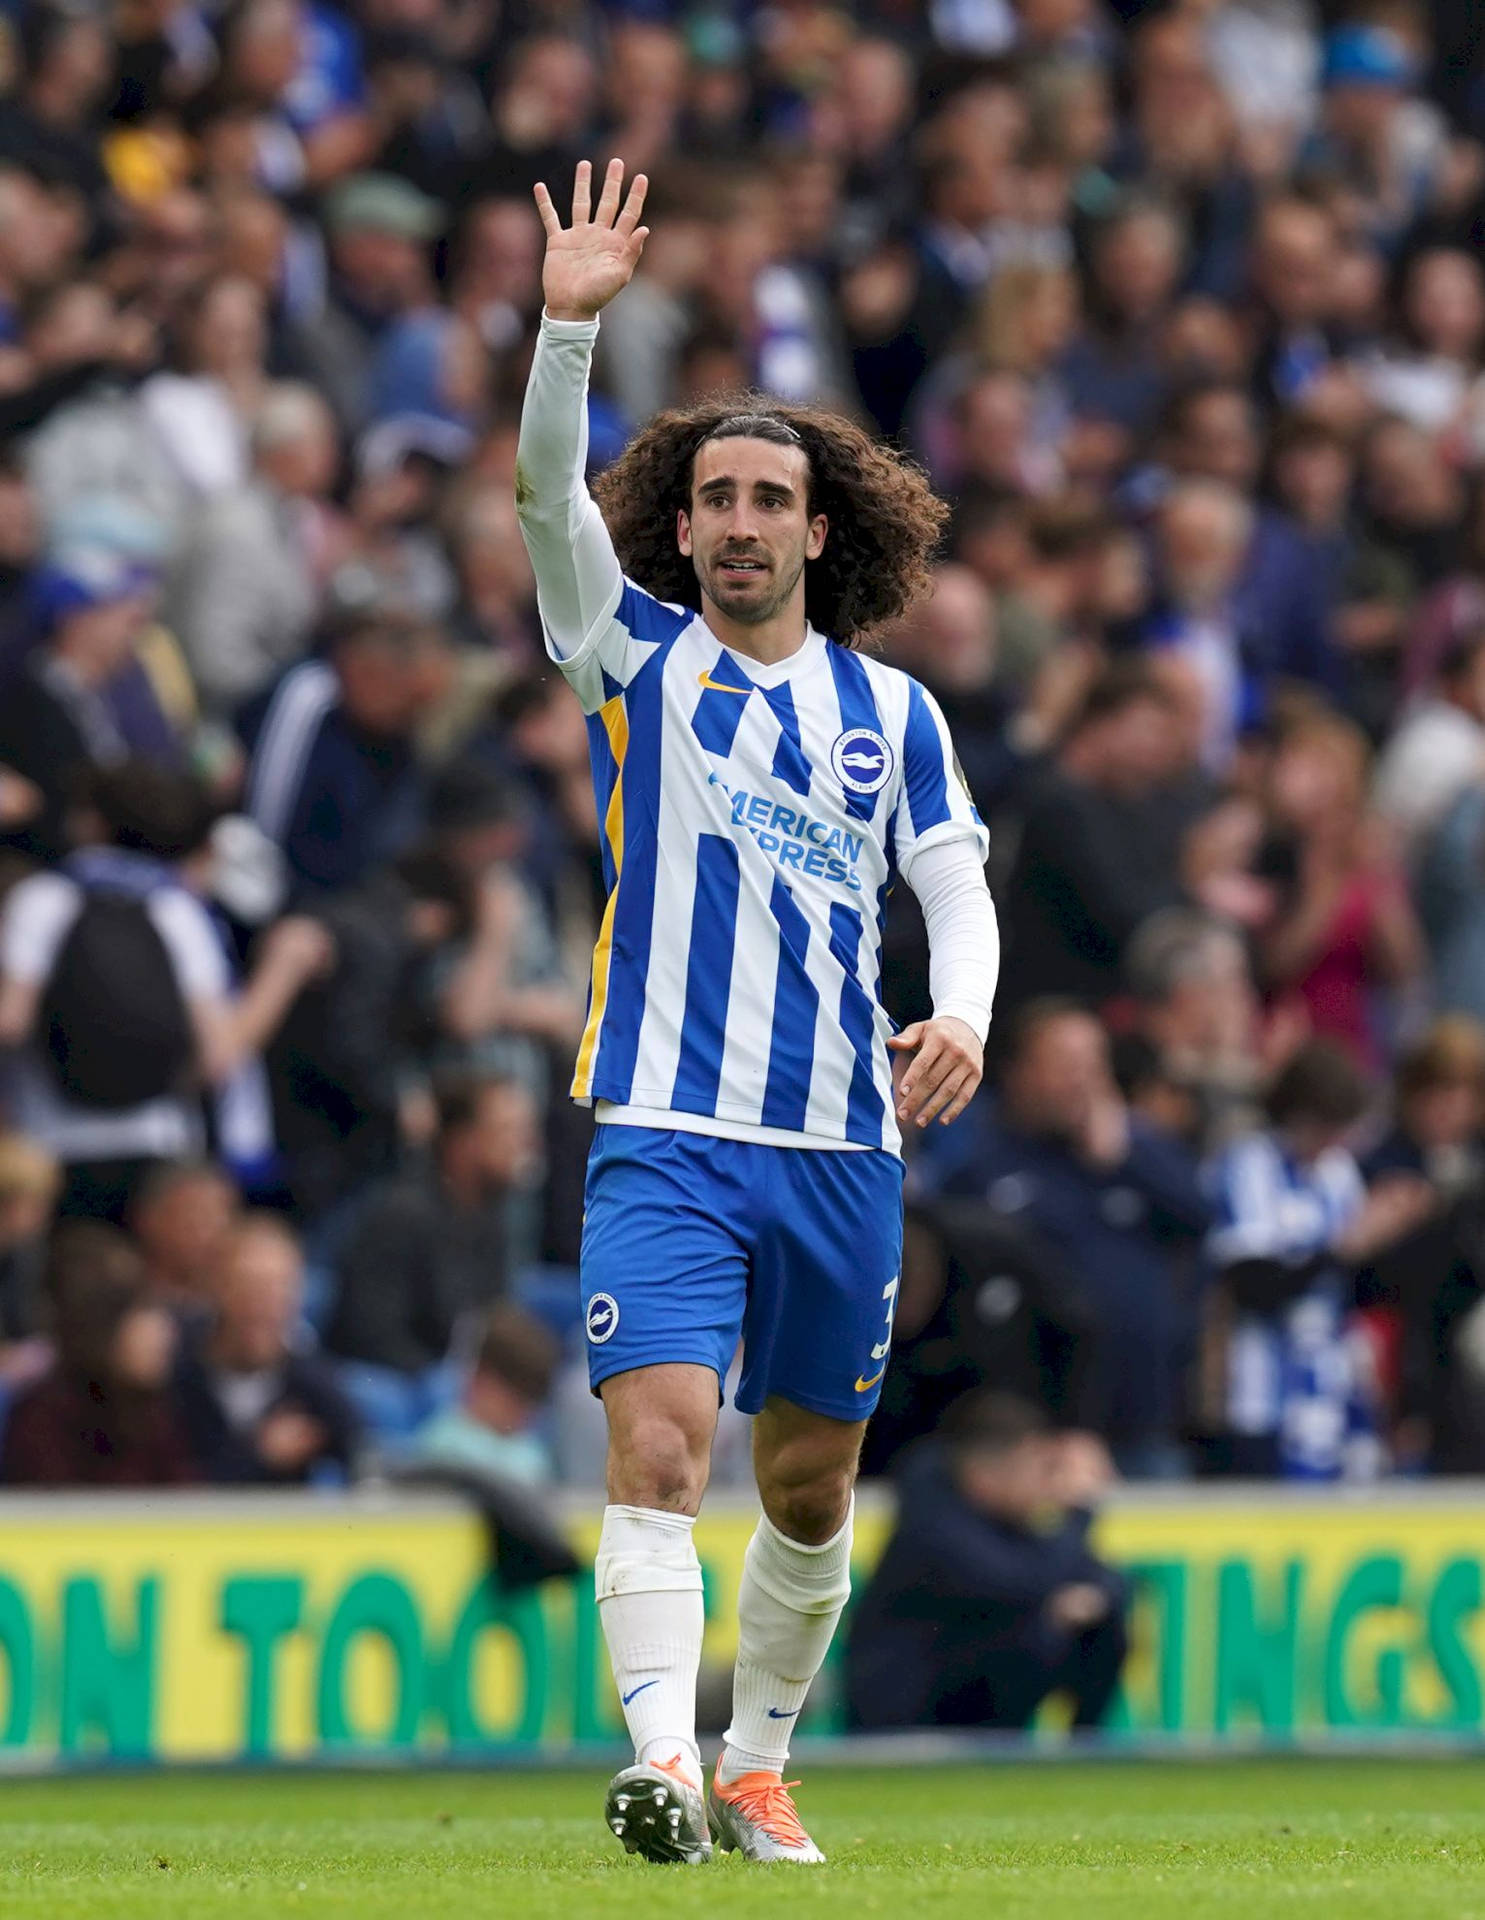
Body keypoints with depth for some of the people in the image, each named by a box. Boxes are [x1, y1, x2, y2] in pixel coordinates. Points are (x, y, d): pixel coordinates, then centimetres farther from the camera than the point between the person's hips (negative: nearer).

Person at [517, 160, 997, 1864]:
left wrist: (961, 1016, -12)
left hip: (844, 1146, 3)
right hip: (667, 1134, -3)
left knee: (810, 1485, 10)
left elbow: (957, 885, 9)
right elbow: (548, 493, -9)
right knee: (657, 1449, -18)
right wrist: (571, 325, -23)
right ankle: (659, 1756, -29)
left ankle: (756, 1766, 25)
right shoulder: (638, 655, 5)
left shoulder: (891, 712, 11)